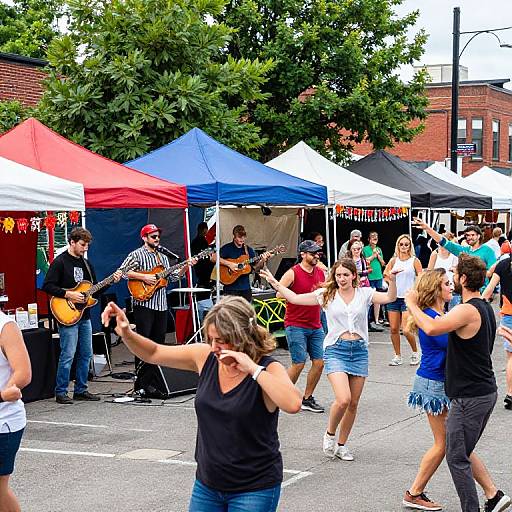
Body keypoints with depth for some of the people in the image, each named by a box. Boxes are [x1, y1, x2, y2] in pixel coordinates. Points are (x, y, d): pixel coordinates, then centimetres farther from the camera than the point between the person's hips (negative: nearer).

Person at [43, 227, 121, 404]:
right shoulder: (60, 262, -8)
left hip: (84, 316, 8)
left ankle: (81, 390, 20)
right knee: (68, 355, -8)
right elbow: (47, 286, -15)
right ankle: (61, 393, 1)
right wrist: (69, 294, -21)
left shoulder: (85, 263, 15)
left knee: (86, 354, 10)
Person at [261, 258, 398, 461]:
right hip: (335, 349, -2)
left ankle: (342, 444, 24)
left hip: (359, 350, 2)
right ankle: (330, 434, 9)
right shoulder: (326, 295, 3)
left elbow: (390, 298, -8)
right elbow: (295, 298, 3)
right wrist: (274, 283, -4)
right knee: (343, 399, -19)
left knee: (353, 403, 7)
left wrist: (392, 280, -26)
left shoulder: (364, 294, 5)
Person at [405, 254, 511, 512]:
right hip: (486, 392, 10)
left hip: (469, 396, -10)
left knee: (457, 458, 0)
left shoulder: (468, 310, -20)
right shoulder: (486, 308, 11)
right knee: (462, 452, 20)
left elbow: (432, 328, -34)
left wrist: (412, 304, -19)